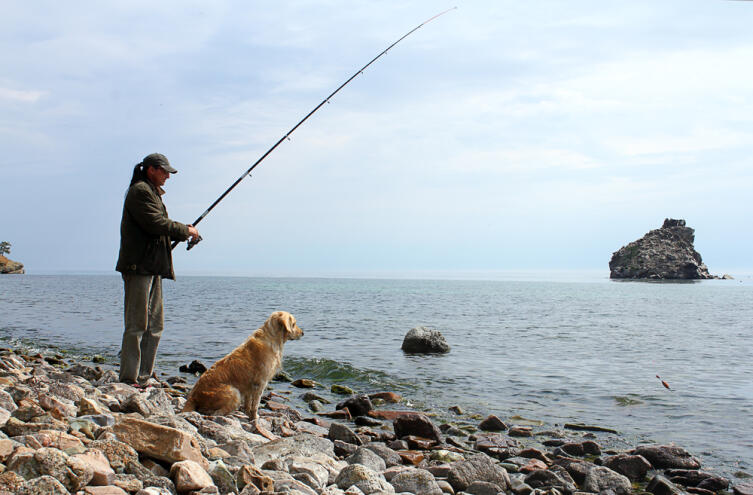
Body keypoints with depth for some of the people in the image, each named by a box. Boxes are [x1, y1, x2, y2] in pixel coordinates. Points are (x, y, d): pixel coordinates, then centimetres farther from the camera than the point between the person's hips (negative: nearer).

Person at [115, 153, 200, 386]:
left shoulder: (153, 193, 25)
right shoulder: (140, 191, -7)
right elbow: (155, 224, -18)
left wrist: (184, 232, 9)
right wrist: (185, 230, -7)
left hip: (153, 268, 10)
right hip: (139, 266, -10)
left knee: (155, 325, 9)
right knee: (137, 324, -9)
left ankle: (143, 377, 14)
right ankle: (128, 380, -5)